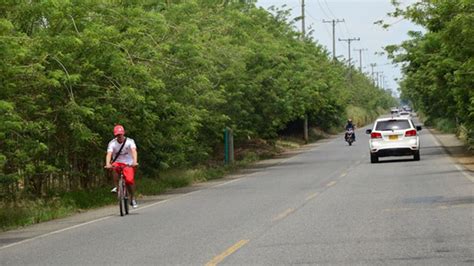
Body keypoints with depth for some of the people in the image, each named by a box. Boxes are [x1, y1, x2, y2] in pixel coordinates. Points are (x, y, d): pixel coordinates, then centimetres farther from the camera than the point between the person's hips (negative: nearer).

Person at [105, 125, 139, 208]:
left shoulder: (130, 141, -11)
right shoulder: (112, 143, -9)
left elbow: (134, 151, -27)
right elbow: (109, 154, -23)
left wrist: (135, 162, -45)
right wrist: (108, 164, -42)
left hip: (128, 163, -1)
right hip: (117, 162, 1)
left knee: (129, 180, -21)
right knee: (114, 168, -35)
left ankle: (132, 199, 0)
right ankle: (116, 186, -18)